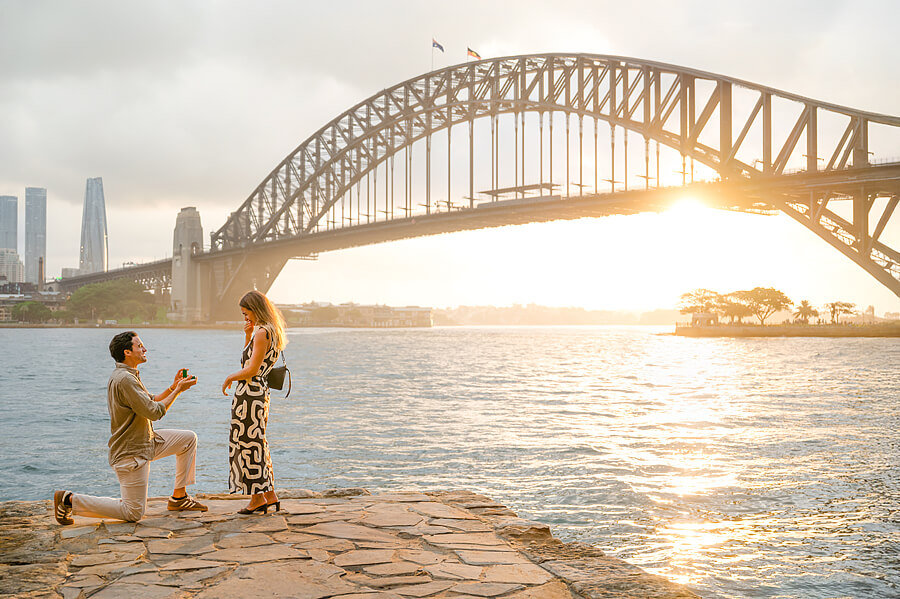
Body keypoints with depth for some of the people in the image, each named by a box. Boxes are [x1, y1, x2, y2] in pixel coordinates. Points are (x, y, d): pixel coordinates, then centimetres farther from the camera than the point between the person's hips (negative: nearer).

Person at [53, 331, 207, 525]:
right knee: (133, 513, -6)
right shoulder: (125, 379, -24)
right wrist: (178, 390, -14)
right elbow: (154, 412, -24)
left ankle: (179, 497, 14)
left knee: (189, 439, 9)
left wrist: (173, 386, 9)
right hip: (130, 453, -10)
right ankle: (69, 500, 2)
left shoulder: (130, 376, 10)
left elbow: (150, 402, 19)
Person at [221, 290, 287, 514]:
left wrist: (230, 377, -3)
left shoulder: (262, 333, -16)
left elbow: (251, 370, -18)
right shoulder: (270, 332, 14)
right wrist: (247, 336, 11)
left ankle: (258, 497, 6)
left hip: (249, 392, -10)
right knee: (257, 444, 14)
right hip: (260, 392, 10)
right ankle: (270, 495, 18)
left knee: (248, 444, -1)